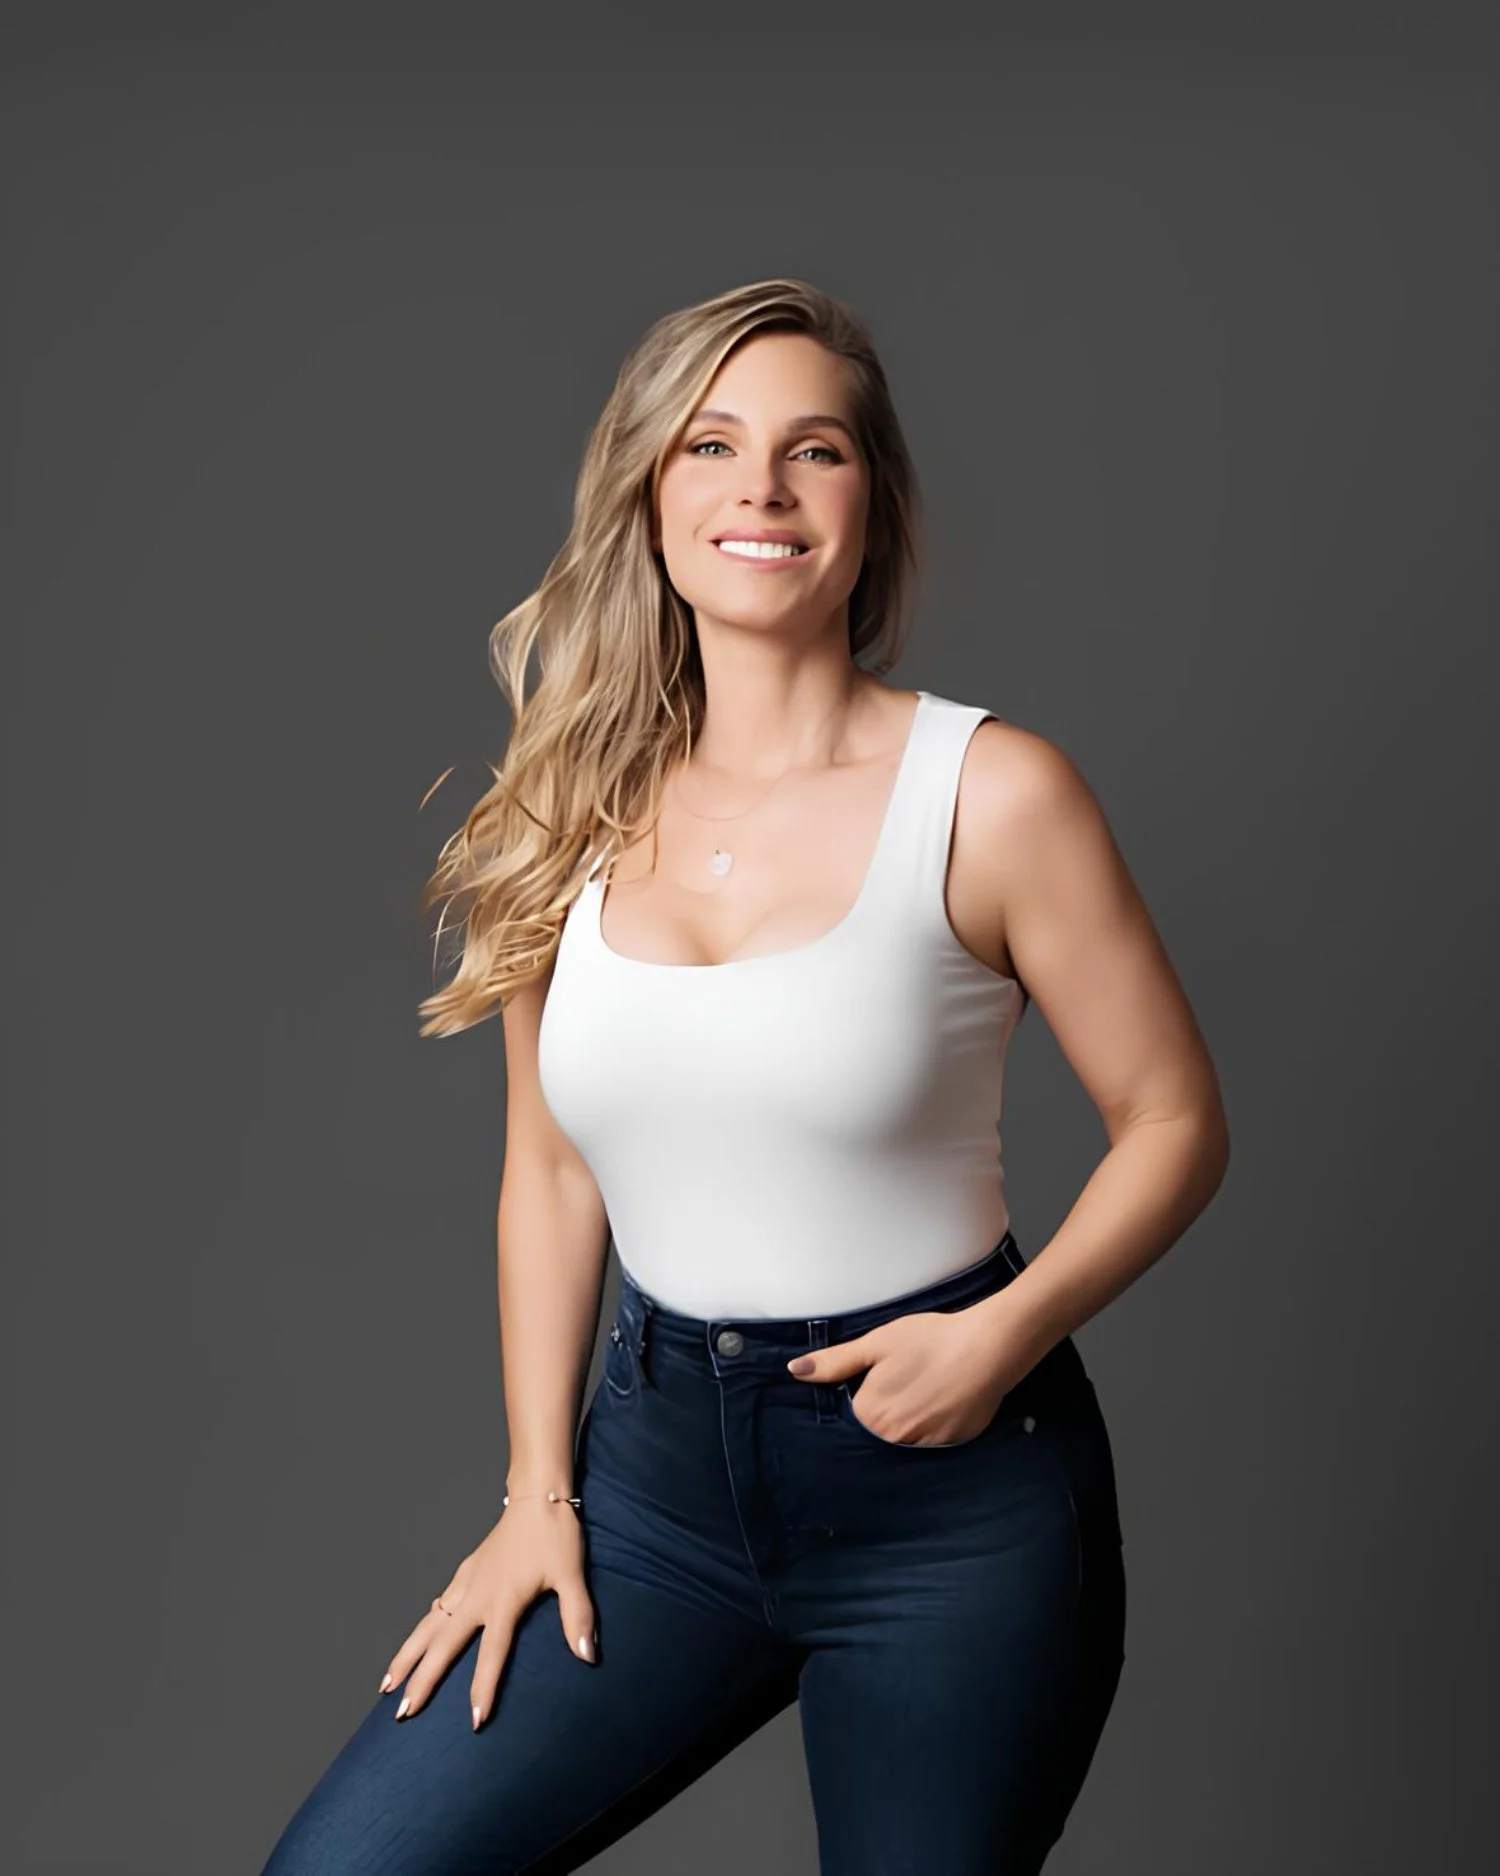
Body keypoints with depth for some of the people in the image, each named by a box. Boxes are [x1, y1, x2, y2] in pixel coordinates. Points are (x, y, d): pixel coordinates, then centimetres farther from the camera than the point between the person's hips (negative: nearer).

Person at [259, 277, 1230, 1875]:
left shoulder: (990, 794, -9)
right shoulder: (575, 808, 3)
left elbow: (1173, 1123, -3)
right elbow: (548, 1169, 9)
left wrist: (1009, 1326, -18)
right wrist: (537, 1488, 6)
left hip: (945, 1496, -3)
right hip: (659, 1454, 4)